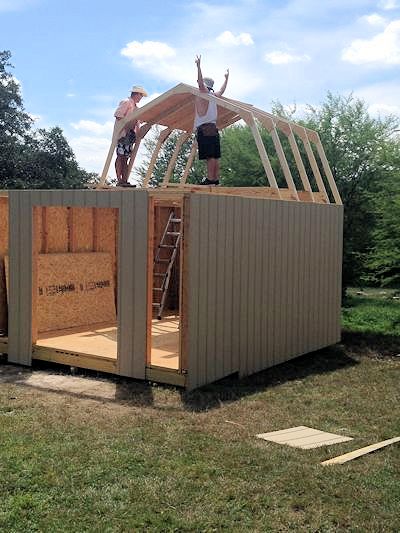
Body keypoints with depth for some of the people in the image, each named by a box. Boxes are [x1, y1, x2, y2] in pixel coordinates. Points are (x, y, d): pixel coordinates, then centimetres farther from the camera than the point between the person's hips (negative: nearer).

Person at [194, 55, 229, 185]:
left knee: (210, 156, -15)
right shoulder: (213, 96, 18)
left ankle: (210, 179, -20)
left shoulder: (204, 94, -3)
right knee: (215, 156, 5)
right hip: (213, 128, 9)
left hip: (205, 129, -9)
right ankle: (216, 179, 5)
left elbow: (200, 83, -20)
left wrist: (198, 65, -22)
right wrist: (226, 78, 50)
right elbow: (222, 90, 37)